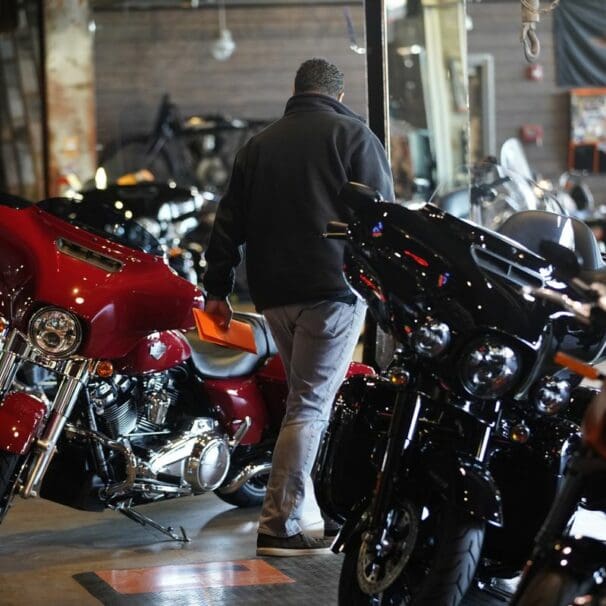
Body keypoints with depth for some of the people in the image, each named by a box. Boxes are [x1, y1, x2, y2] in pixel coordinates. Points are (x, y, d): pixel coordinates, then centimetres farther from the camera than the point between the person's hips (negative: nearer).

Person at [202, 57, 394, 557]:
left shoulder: (259, 145, 18)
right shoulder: (352, 134, 3)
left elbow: (229, 221, 17)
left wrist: (217, 288, 19)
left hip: (273, 293, 6)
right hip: (333, 290, -5)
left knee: (306, 398, 16)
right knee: (310, 404, -6)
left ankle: (301, 506, 15)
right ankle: (279, 525, -9)